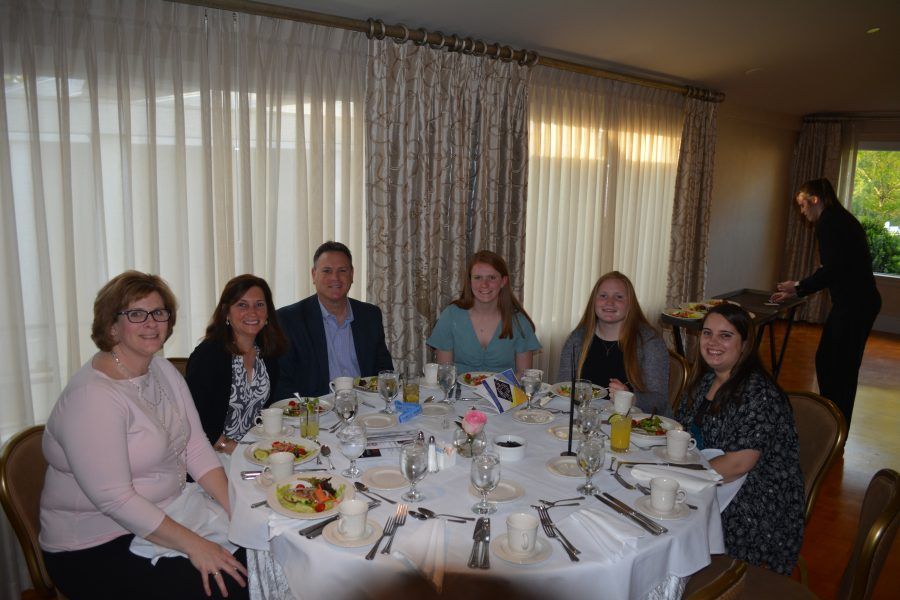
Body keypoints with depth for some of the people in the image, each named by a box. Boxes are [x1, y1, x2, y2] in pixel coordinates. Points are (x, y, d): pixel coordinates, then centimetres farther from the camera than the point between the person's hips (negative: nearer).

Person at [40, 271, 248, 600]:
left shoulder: (163, 370, 3)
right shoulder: (92, 396, -21)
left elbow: (197, 448, 1)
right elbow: (113, 499, -24)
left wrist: (236, 507, -11)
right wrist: (193, 545, -25)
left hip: (165, 514, 7)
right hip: (97, 548, -7)